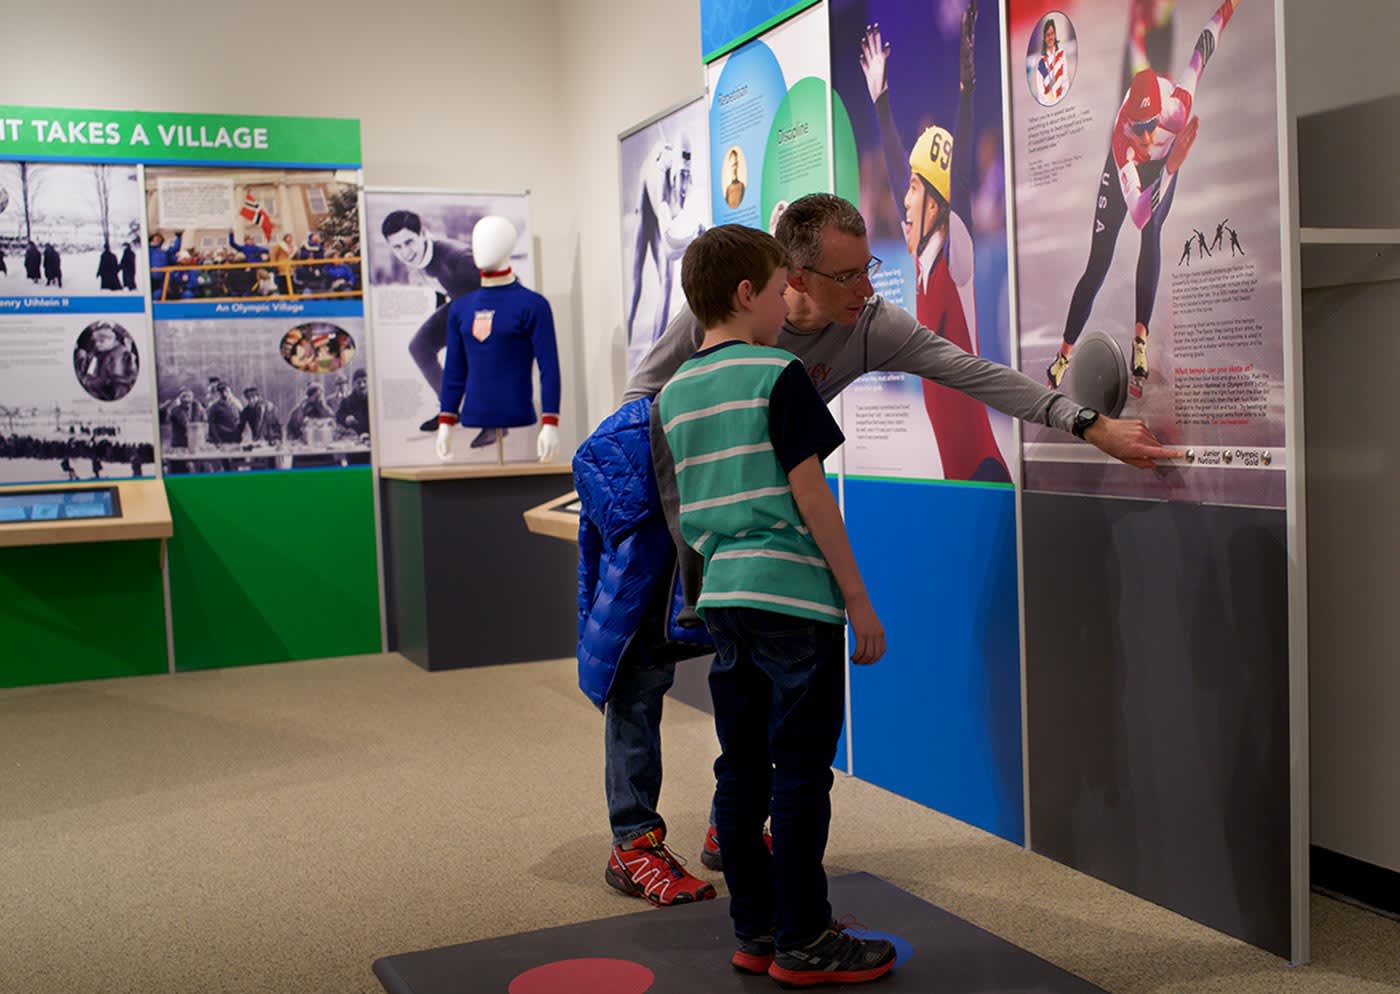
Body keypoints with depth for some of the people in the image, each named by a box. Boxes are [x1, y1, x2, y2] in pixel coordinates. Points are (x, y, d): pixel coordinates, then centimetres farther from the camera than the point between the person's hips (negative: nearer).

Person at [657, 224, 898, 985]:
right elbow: (810, 493, -11)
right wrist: (858, 597, -7)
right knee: (801, 773, 0)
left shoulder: (674, 393, 13)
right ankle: (802, 943, 8)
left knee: (741, 771, 12)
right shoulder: (778, 375, -8)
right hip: (794, 597, -7)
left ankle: (756, 930, 22)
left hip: (722, 599, 7)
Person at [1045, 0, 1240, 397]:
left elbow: (1203, 47, -21)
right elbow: (1138, 213, -48)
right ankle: (1064, 355, 5)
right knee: (1098, 264, -4)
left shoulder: (1180, 103, -40)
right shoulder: (1122, 142, -43)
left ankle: (1141, 340, -12)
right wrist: (1172, 166, -59)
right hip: (1123, 170, -3)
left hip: (1166, 164, 3)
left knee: (1152, 235, -17)